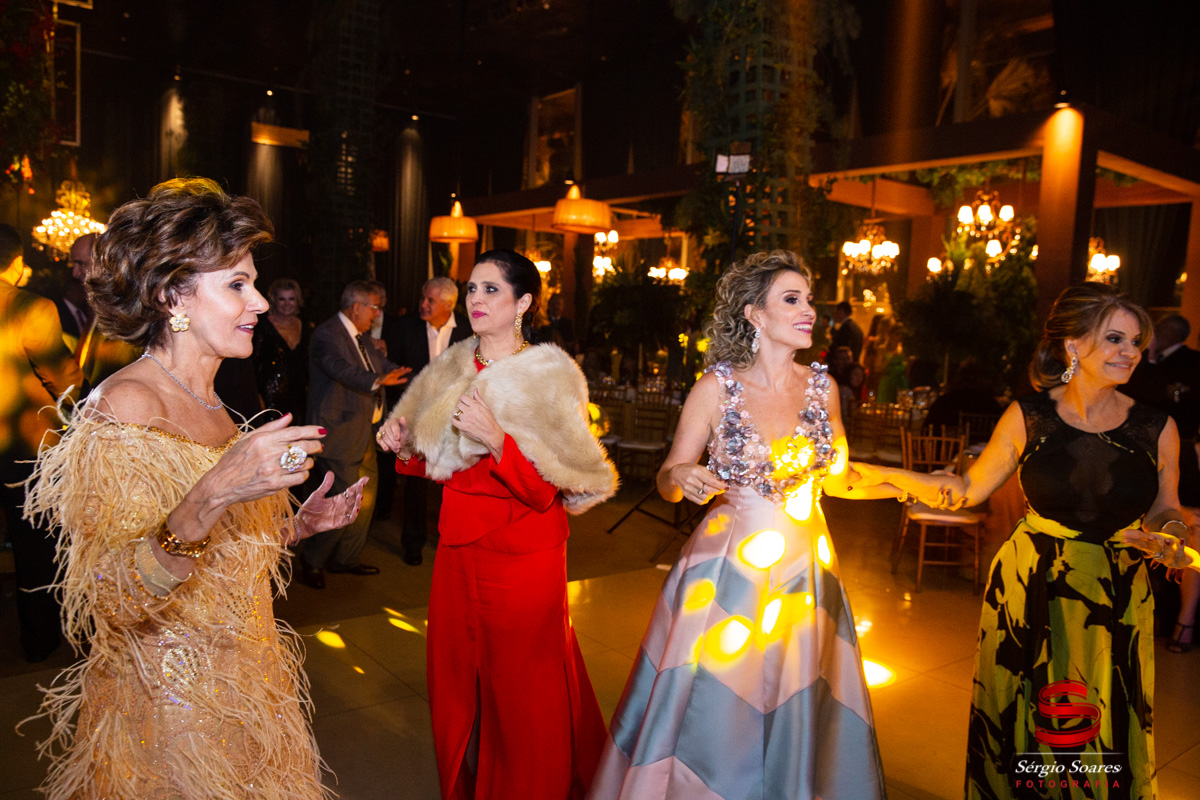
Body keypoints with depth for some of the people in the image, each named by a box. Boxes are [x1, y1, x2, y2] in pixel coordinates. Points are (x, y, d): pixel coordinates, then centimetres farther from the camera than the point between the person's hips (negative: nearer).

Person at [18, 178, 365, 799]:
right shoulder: (125, 405, -18)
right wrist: (212, 496, -37)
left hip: (242, 682, 8)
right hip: (166, 709, -7)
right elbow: (116, 599, -25)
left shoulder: (207, 403, 6)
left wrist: (298, 524, 2)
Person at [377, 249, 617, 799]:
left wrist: (496, 437, -30)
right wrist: (405, 446, -2)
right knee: (456, 683, 17)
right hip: (457, 548, 6)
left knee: (519, 695, 7)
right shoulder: (450, 370, 6)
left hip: (522, 557, -6)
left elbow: (546, 491, -18)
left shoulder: (549, 379, -12)